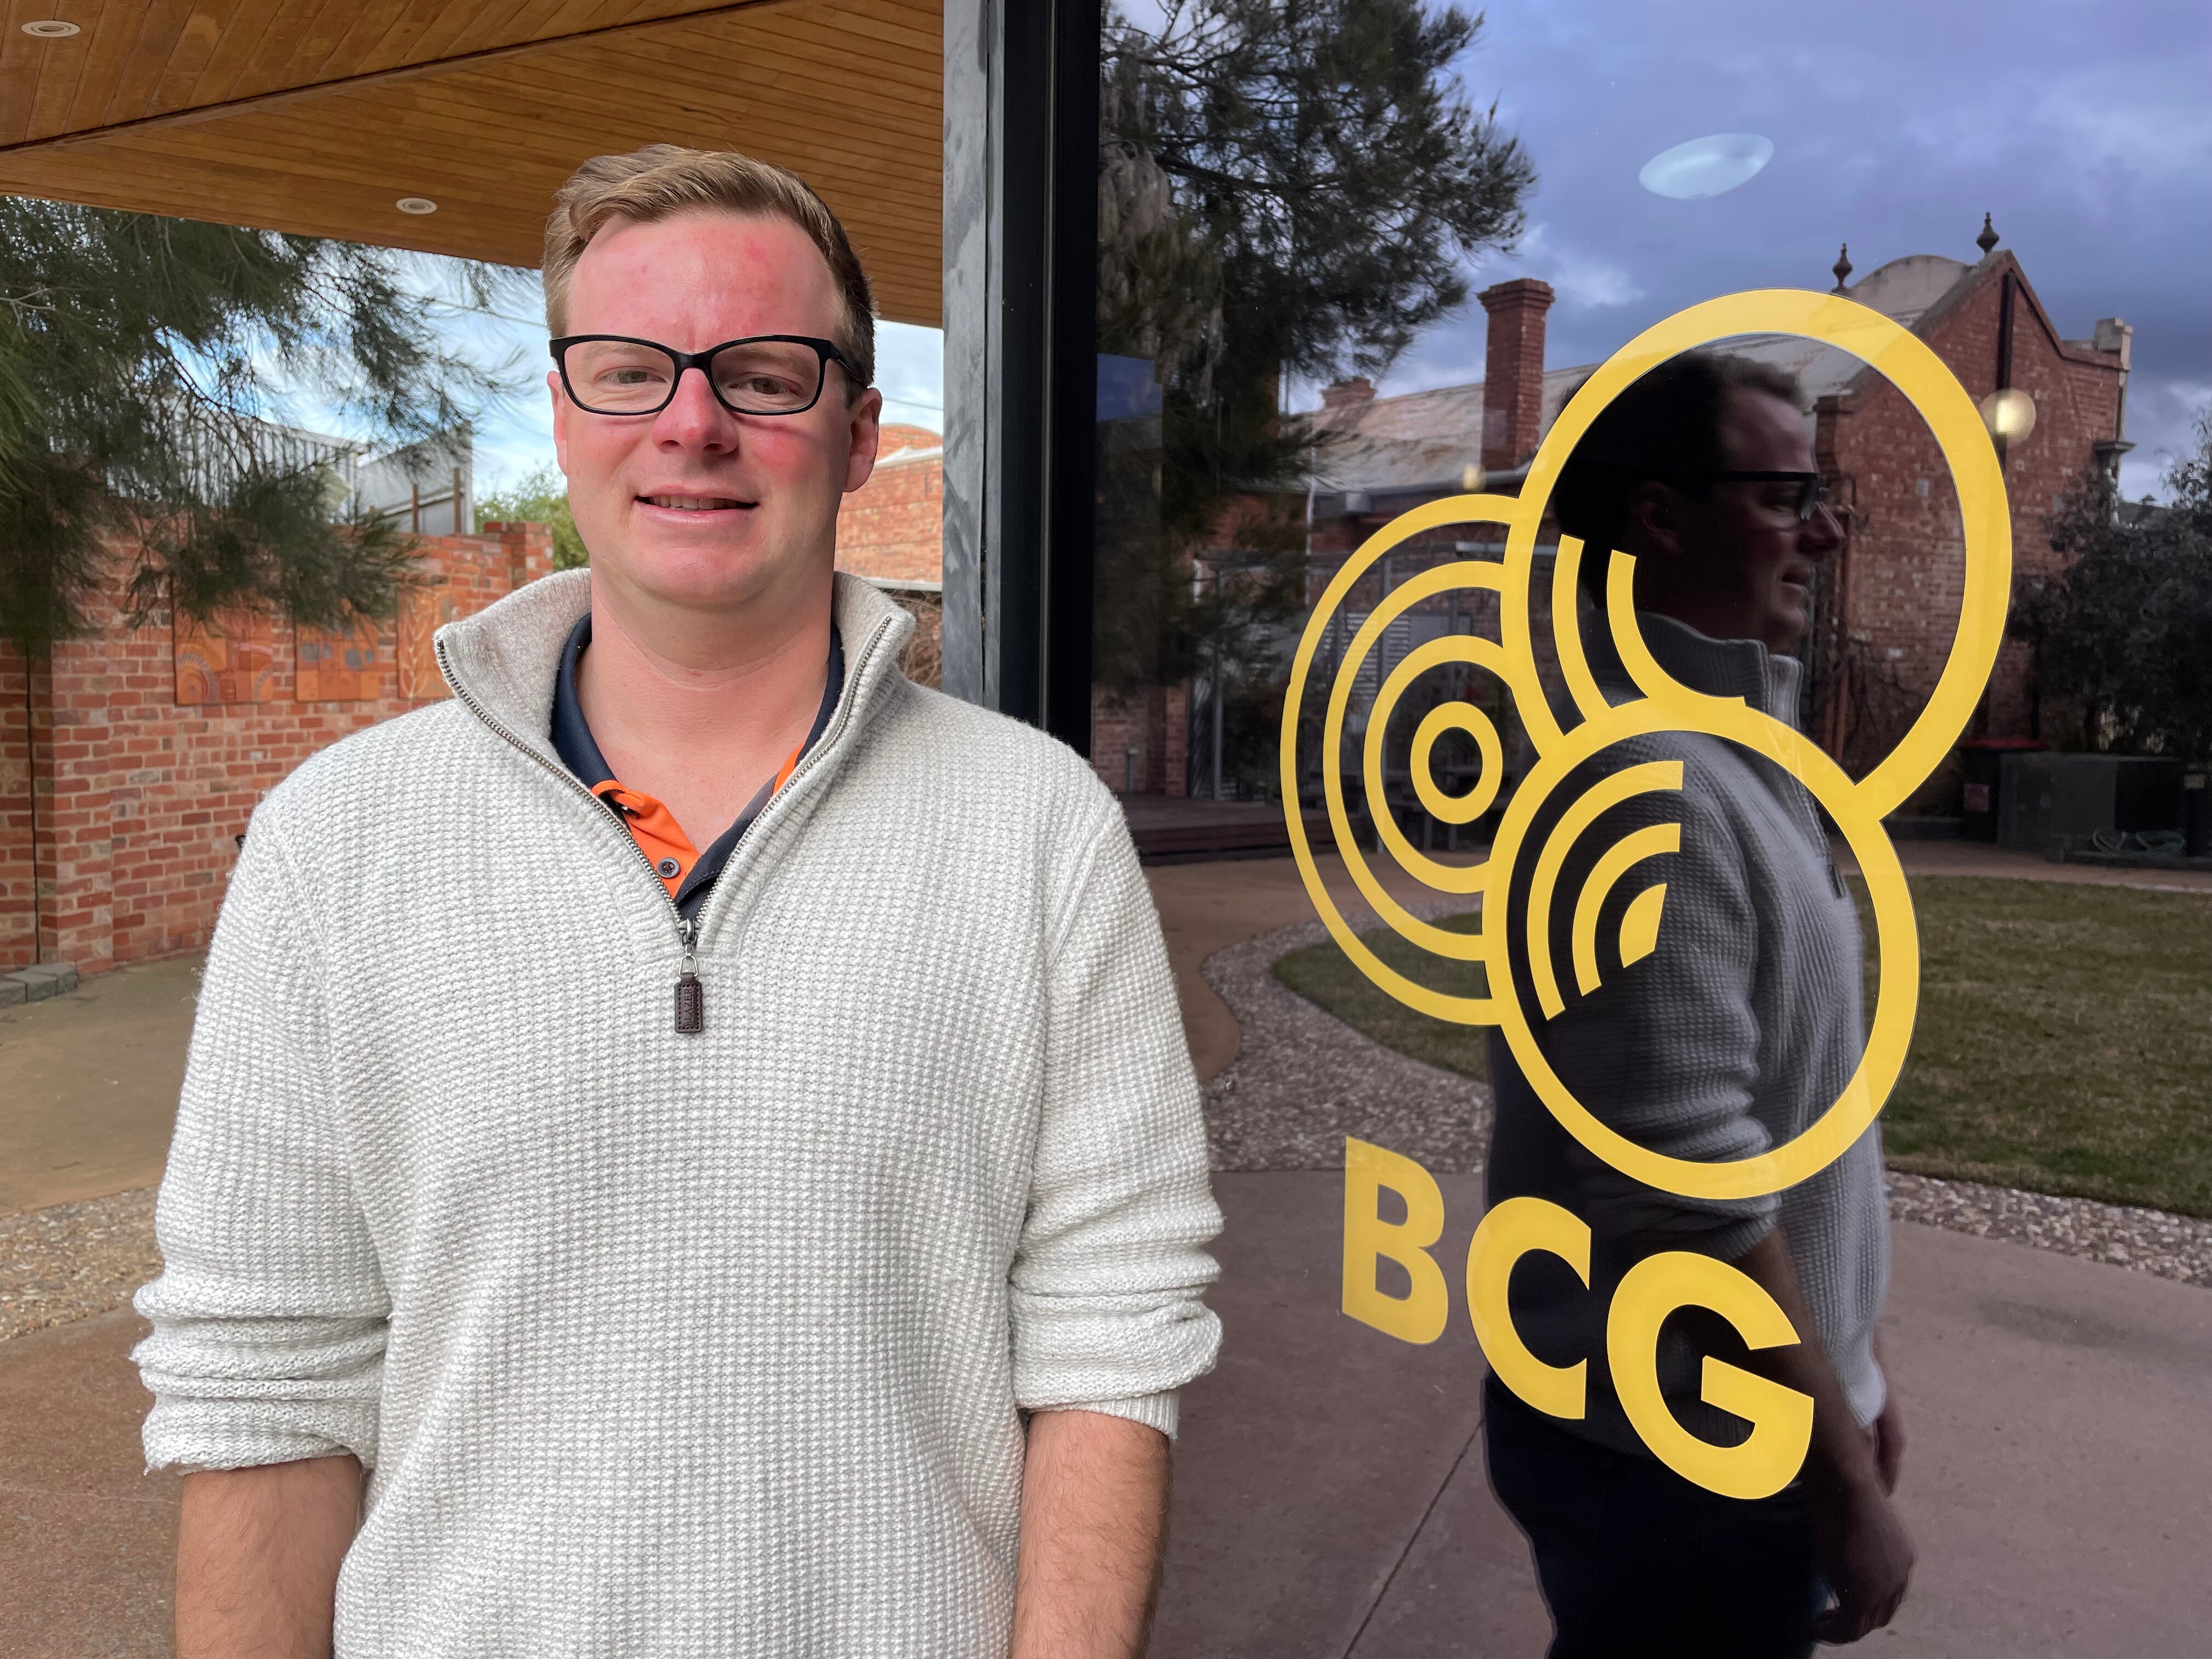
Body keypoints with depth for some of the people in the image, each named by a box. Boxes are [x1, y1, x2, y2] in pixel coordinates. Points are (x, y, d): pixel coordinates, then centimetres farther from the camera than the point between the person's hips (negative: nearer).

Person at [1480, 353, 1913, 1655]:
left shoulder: (1721, 761, 7)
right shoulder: (1651, 789, -25)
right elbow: (1691, 1201, -27)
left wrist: (1852, 1379, 17)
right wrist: (1847, 1488, -16)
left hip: (1739, 1405, 9)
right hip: (1686, 1457, -9)